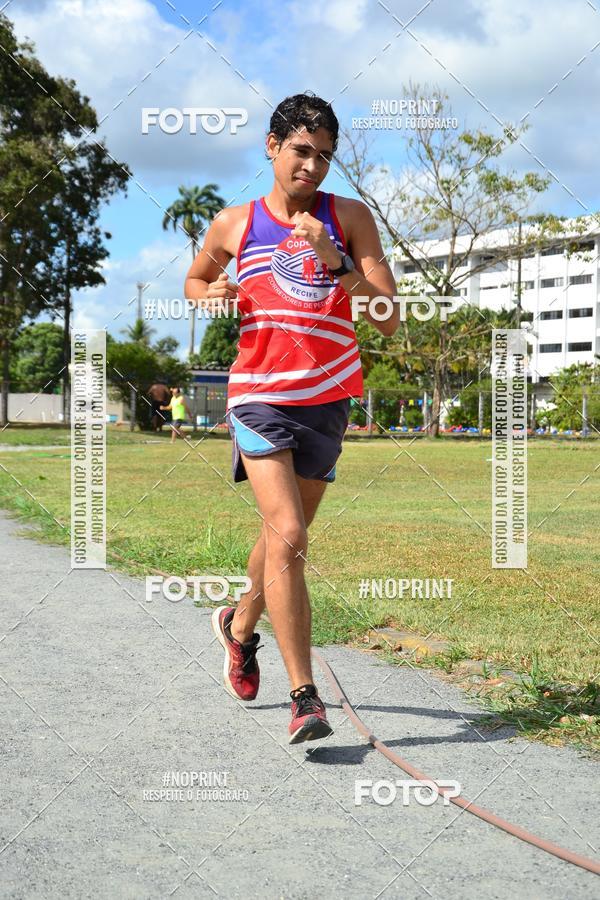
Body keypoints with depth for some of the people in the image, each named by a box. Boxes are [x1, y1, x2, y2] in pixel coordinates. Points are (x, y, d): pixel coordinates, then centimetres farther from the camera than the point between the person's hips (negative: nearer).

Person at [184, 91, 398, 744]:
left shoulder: (349, 217, 1)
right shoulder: (233, 224, 3)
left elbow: (389, 319, -7)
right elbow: (194, 280, 23)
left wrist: (336, 261, -21)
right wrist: (211, 295, -1)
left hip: (327, 401, 2)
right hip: (259, 396, -2)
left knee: (285, 536, 15)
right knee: (287, 534, -18)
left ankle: (240, 625, 45)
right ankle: (305, 697, -14)